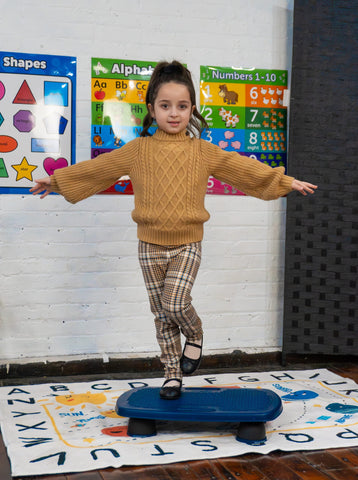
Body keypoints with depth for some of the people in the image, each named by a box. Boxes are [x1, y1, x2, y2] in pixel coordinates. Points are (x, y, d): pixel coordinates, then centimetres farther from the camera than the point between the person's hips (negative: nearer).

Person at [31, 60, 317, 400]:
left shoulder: (203, 151, -1)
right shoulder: (137, 150, 0)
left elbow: (245, 168, 5)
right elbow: (96, 168, 8)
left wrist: (286, 181, 6)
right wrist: (57, 180, 13)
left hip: (187, 245, -1)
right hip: (150, 246, 1)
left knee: (175, 303, -16)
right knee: (161, 314, 8)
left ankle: (194, 335, 17)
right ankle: (172, 373, 24)